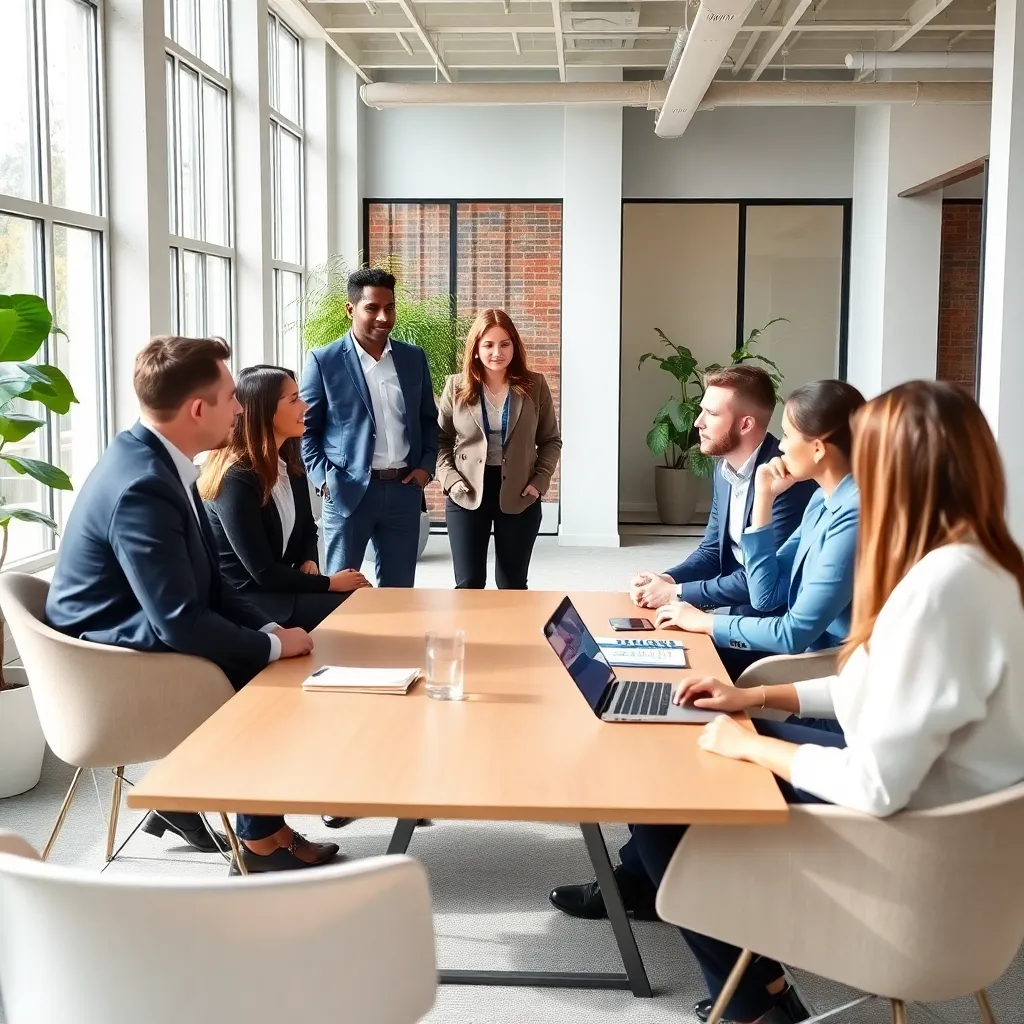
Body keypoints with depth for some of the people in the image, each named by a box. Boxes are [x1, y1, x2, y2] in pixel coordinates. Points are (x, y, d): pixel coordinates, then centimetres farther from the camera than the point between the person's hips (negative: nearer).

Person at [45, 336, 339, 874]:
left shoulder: (154, 459, 1)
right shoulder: (141, 486, -29)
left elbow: (206, 582, 7)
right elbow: (181, 623, -29)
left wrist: (270, 629, -5)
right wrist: (274, 645, -16)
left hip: (143, 636, 9)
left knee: (280, 661, 6)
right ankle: (261, 836, 11)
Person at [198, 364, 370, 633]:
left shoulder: (290, 464, 5)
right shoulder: (236, 479, -20)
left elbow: (307, 528, 17)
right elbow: (263, 572, -19)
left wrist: (309, 563, -4)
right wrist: (329, 583, -14)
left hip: (280, 585, 8)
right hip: (244, 600, -8)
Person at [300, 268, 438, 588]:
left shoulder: (414, 358, 10)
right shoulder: (324, 361, -3)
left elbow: (429, 418, 17)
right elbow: (305, 427, 0)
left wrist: (426, 465, 3)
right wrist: (323, 478, -11)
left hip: (404, 489, 4)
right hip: (348, 490, -3)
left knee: (399, 590, 9)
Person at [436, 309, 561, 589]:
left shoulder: (535, 386, 1)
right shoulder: (456, 386, 0)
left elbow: (551, 440, 7)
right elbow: (440, 439, 6)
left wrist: (540, 480, -6)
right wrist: (450, 478, -8)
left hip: (519, 497, 0)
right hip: (467, 496, 0)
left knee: (513, 586, 10)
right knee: (468, 585, 3)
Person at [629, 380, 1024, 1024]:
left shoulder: (938, 586, -30)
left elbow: (875, 788, -29)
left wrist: (752, 745, -14)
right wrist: (760, 698, 11)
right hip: (929, 798, 9)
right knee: (675, 753, 13)